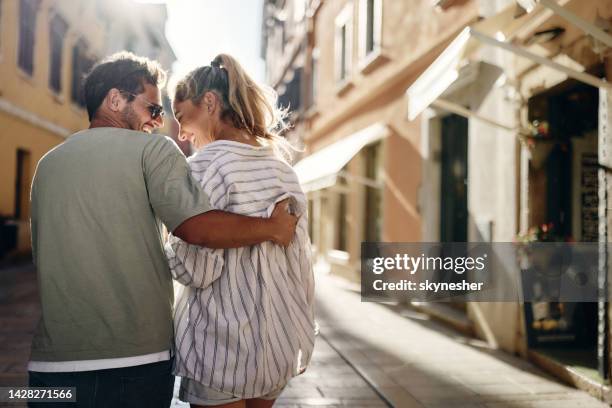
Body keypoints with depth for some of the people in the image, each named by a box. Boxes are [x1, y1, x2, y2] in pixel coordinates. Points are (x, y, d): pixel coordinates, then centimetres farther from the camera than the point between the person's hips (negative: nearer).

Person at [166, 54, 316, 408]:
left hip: (224, 346, -7)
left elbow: (196, 270, -18)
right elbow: (301, 263, 10)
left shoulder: (209, 162, -13)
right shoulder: (282, 165, 8)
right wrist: (301, 339, 19)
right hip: (281, 344, 7)